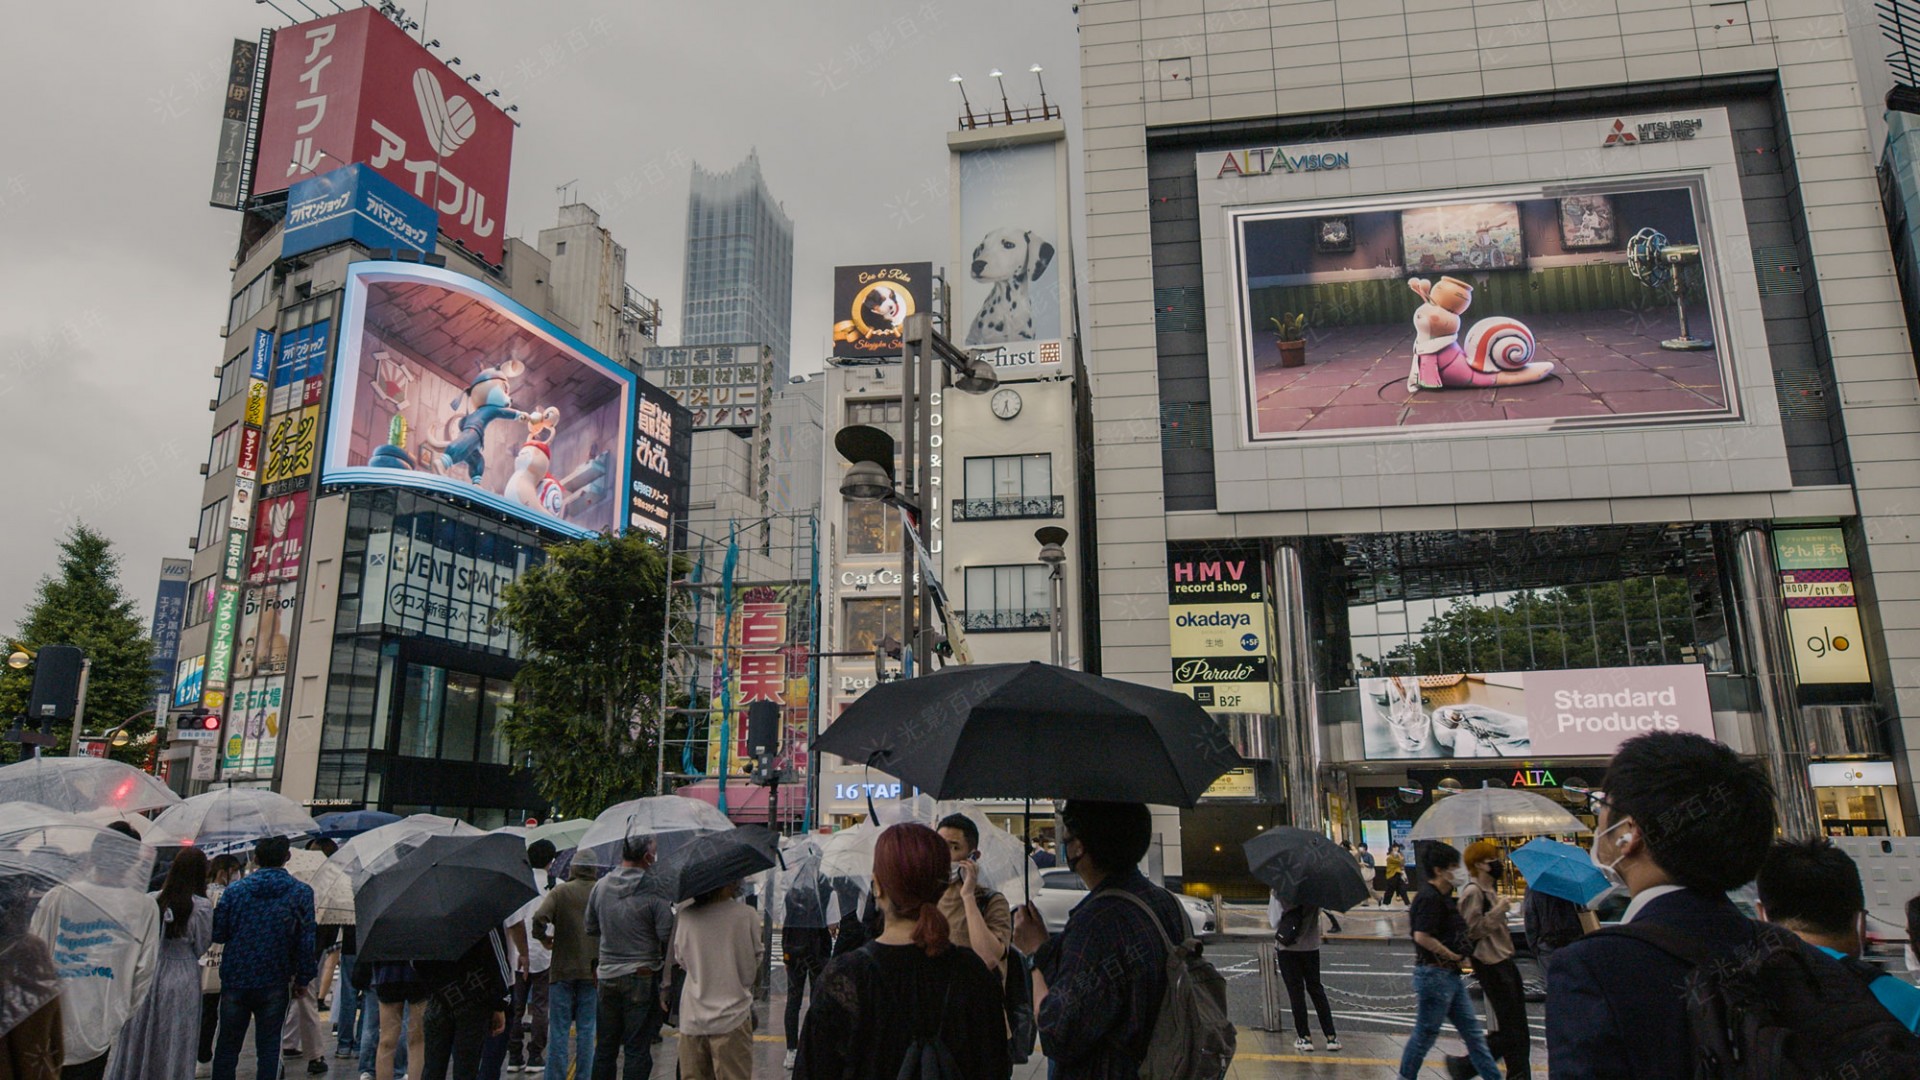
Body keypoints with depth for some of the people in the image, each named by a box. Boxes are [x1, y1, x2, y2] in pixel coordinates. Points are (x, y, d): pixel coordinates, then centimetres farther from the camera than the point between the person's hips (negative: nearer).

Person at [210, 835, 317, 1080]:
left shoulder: (234, 889, -1)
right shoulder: (301, 892, -4)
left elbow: (217, 933, 0)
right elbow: (307, 941, -7)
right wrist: (303, 978, 3)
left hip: (235, 980, 1)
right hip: (275, 984, -1)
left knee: (227, 1045, 14)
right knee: (268, 1046, 7)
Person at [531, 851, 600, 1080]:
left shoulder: (560, 891, -4)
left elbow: (539, 917, -18)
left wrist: (544, 938, 1)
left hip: (562, 969, -1)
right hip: (592, 971, 1)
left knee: (559, 1029, 5)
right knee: (586, 1029, 9)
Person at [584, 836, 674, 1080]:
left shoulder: (600, 886, 1)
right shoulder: (655, 891, -15)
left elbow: (591, 929, 13)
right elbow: (667, 936, -16)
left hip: (607, 976, 5)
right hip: (642, 978, -5)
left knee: (605, 1048, 17)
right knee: (637, 1050, 2)